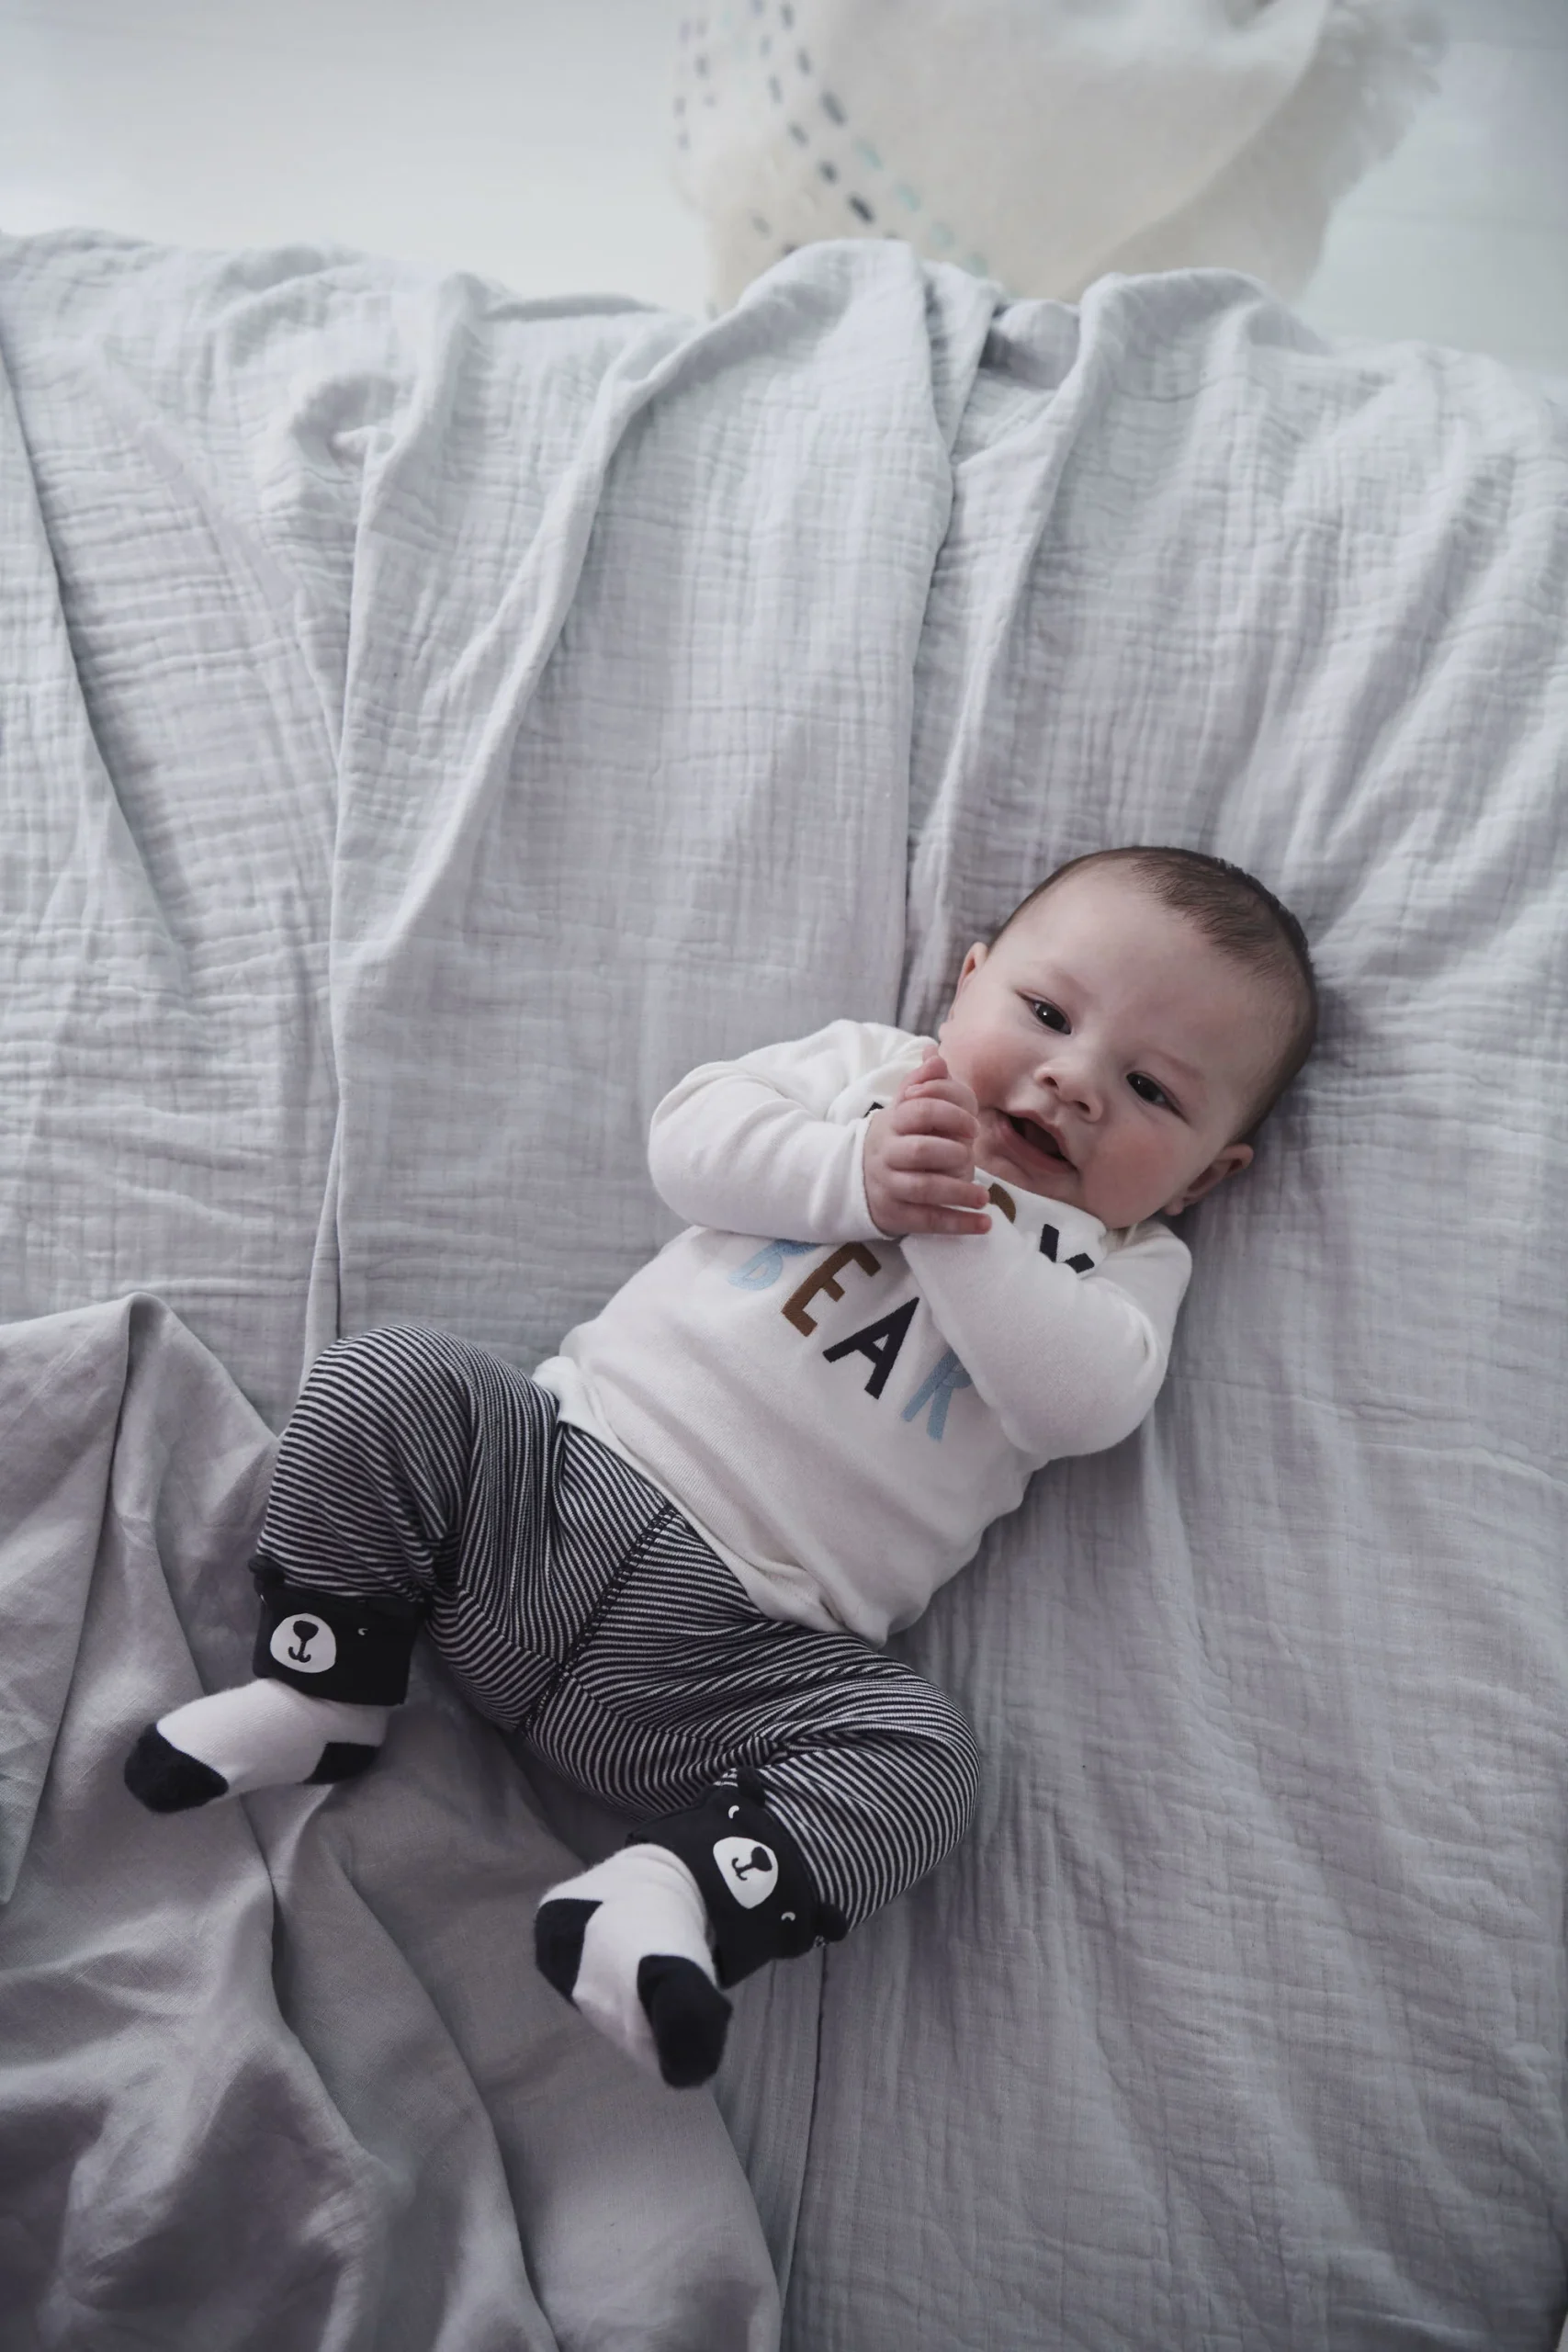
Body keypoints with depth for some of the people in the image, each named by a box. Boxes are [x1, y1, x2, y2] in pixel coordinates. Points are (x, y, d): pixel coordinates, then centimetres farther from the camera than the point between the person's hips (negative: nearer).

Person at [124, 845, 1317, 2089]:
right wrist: (861, 1176, -16)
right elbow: (692, 1135, -2)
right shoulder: (867, 1065, 13)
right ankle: (322, 1680, -2)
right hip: (564, 1462, 2)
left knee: (924, 1758, -23)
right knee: (386, 1378, -14)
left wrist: (959, 1224, -15)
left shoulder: (1124, 1263, 10)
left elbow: (1083, 1402, -11)